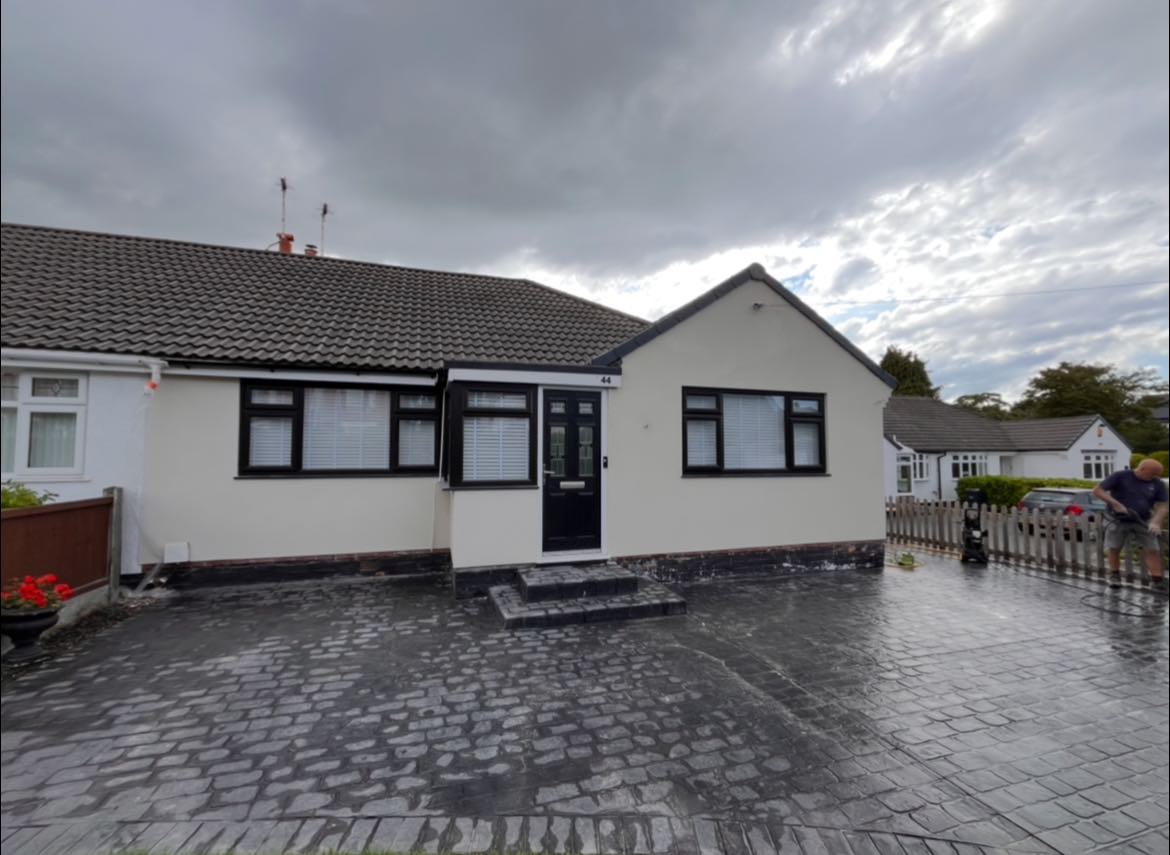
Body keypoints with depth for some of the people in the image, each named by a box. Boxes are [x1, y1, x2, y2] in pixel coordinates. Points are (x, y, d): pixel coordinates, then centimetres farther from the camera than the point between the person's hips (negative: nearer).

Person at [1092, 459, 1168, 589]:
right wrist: (1116, 504, -21)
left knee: (1153, 549, -4)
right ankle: (1115, 575, 20)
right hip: (1117, 521, -2)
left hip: (1142, 522, 2)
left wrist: (1155, 522, -21)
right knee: (1113, 548, 4)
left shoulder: (1158, 484, -3)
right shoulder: (1120, 476, -12)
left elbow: (1162, 506, -4)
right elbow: (1097, 490, -13)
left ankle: (1157, 579, 3)